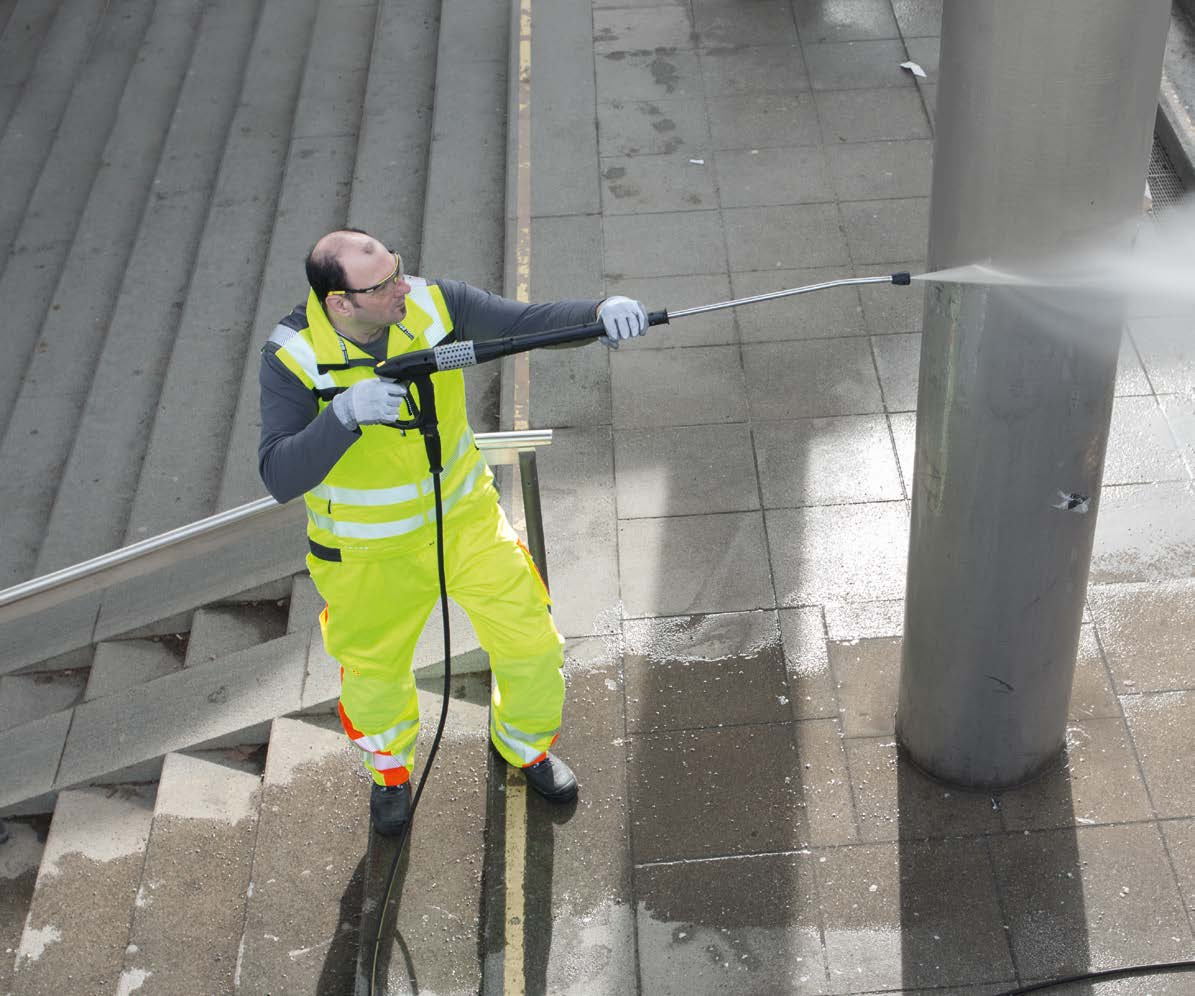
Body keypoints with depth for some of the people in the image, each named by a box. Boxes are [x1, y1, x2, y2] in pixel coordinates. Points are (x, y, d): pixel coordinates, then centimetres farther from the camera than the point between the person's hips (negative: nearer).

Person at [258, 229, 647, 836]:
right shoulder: (292, 357, -25)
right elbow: (280, 478, -31)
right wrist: (344, 413, -47)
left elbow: (526, 322, -20)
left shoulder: (431, 304, -18)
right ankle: (389, 769, 55)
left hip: (464, 518, 2)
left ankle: (525, 745, 42)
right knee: (375, 675, 19)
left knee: (533, 648, 6)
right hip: (369, 555, -2)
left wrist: (600, 311, -39)